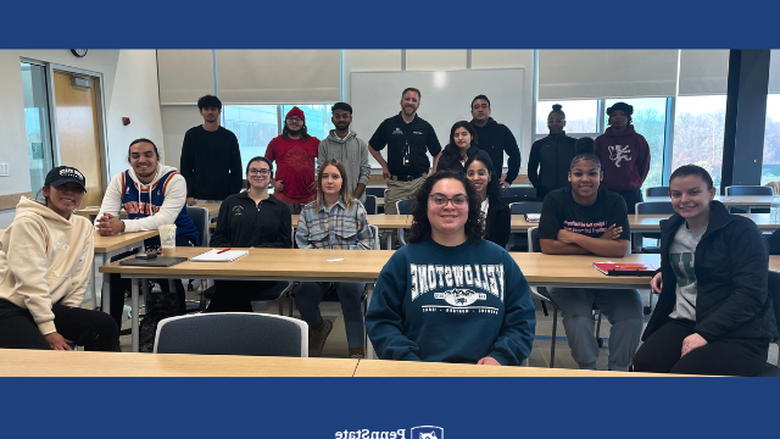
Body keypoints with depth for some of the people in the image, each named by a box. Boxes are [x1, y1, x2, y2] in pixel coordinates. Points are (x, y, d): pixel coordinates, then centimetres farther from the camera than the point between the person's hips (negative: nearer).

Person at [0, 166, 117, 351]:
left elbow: (79, 279, 9)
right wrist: (48, 330, -17)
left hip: (49, 307, 6)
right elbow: (32, 281, -16)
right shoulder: (28, 222, -10)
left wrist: (70, 317, 0)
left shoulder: (84, 226, 9)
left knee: (106, 326, -15)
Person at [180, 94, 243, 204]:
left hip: (224, 198, 1)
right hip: (199, 198, 0)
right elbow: (185, 168, 6)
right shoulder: (192, 135, 6)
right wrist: (189, 195, -4)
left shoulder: (229, 136, 6)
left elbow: (236, 169, 7)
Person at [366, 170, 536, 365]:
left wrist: (500, 357, -3)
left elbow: (522, 318, 14)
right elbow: (381, 321, 7)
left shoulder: (499, 259, 15)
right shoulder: (403, 259, 10)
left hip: (486, 371, 1)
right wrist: (408, 360, -8)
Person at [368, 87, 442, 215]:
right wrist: (384, 166, 6)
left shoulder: (425, 127, 7)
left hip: (420, 182, 0)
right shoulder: (388, 124, 5)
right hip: (395, 183, 0)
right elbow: (372, 147, 16)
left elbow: (437, 153, 15)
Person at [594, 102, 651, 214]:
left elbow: (644, 166, 12)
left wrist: (636, 184, 11)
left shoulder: (638, 140, 4)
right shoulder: (600, 140, 4)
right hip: (606, 193, 0)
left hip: (631, 194, 0)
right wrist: (601, 186, 9)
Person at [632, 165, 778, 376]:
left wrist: (705, 333, -23)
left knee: (684, 373, -31)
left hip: (739, 334, -5)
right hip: (683, 322, 5)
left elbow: (751, 293, -15)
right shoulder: (672, 229, 13)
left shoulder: (741, 230, -6)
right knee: (643, 365, -23)